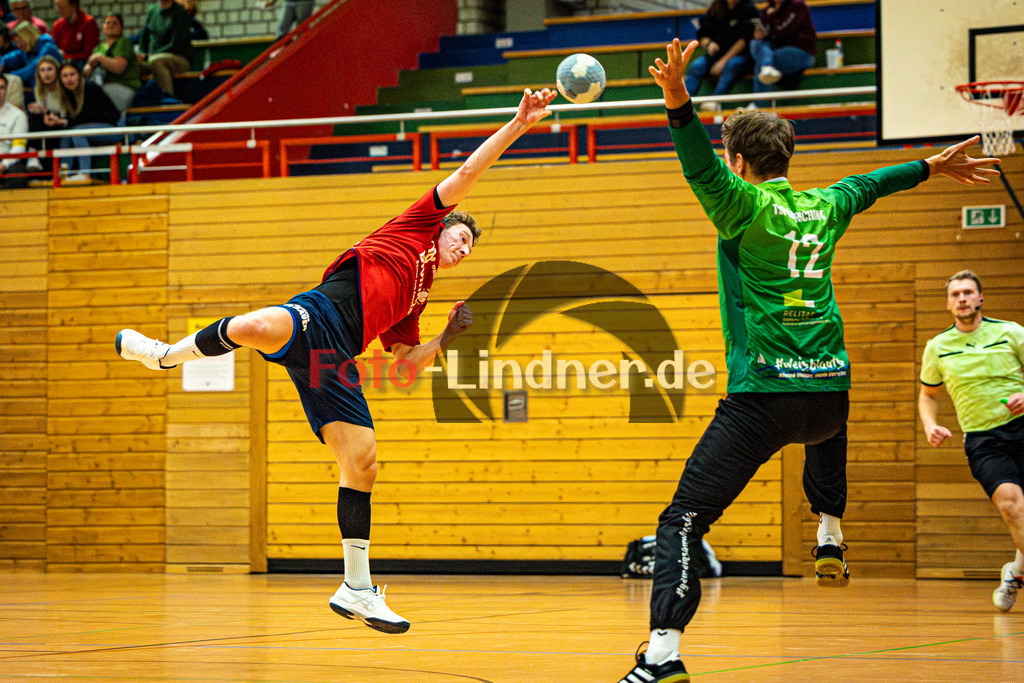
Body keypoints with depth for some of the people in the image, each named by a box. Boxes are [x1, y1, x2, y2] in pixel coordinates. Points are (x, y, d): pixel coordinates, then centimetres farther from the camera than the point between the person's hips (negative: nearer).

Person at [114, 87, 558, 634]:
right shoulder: (419, 226, 20)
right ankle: (166, 355, -14)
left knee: (361, 463, -1)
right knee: (256, 328, -43)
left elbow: (405, 366, 33)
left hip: (333, 361, 8)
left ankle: (357, 590, 6)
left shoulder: (414, 302, 37)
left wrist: (449, 336, 23)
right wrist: (518, 125, 14)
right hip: (320, 315, -8)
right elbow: (470, 171, 14)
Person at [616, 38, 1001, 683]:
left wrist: (679, 102, -37)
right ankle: (831, 541, 40)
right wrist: (930, 167, 52)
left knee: (683, 522, -10)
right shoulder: (824, 207, 14)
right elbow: (870, 183, 34)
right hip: (830, 393, 6)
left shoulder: (745, 207, -3)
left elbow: (702, 168, -23)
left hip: (761, 399, -6)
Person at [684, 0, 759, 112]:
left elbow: (744, 40, -11)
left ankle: (716, 101, -53)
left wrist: (724, 61, -17)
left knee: (733, 65, -37)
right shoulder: (715, 9, 12)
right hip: (716, 55, 4)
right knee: (696, 66, -24)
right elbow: (702, 36, 14)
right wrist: (708, 44, -12)